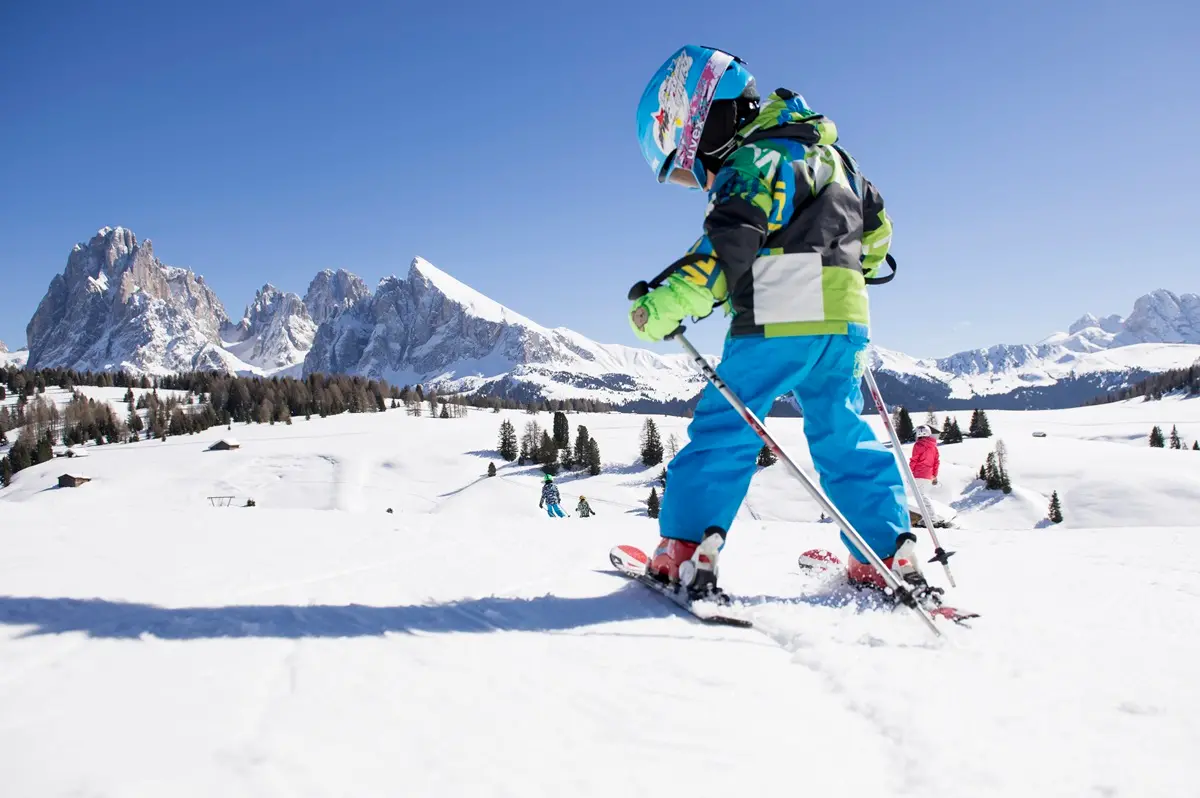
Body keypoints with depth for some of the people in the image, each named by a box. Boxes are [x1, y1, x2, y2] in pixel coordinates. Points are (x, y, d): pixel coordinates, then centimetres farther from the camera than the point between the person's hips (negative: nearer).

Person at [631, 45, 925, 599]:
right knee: (842, 435, 14)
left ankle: (686, 553, -5)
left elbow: (728, 249, -20)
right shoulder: (822, 150, 23)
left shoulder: (753, 161, -7)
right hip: (844, 321, 9)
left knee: (722, 427, -3)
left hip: (781, 320, -8)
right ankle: (890, 555, 14)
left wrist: (661, 308, -19)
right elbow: (875, 222, 30)